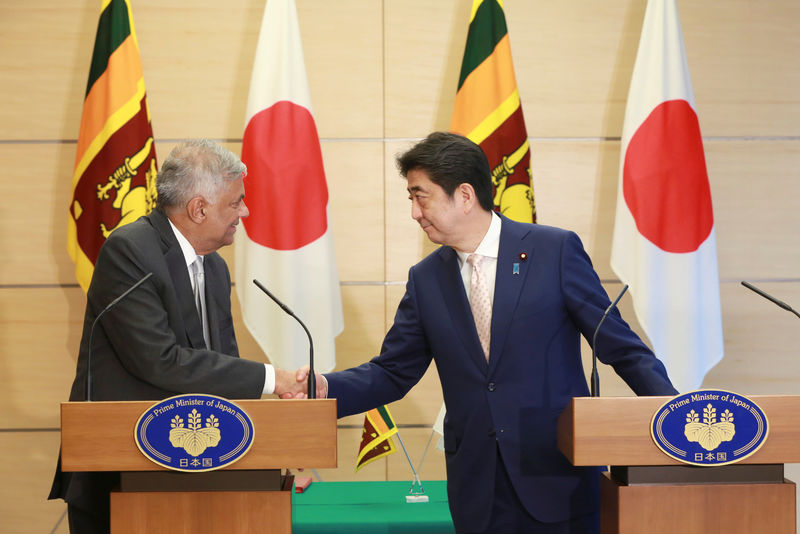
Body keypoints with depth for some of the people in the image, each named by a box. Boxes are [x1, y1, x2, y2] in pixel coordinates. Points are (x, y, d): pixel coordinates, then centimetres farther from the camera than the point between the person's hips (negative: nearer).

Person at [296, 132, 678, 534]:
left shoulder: (556, 250, -4)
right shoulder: (425, 279, 8)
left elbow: (619, 347, -2)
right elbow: (392, 373, 10)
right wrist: (327, 388, -7)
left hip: (558, 475, -3)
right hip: (476, 487, 3)